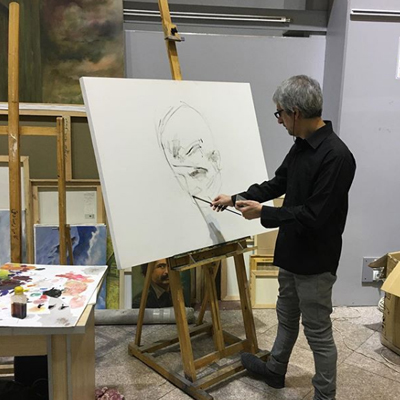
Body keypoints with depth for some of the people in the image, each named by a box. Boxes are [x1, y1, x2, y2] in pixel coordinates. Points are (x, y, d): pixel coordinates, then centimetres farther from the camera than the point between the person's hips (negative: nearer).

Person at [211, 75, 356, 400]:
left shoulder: (336, 156, -26)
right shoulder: (301, 146, 3)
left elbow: (314, 216, -27)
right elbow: (278, 184, 16)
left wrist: (263, 213, -19)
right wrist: (236, 198, 13)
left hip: (315, 261, -9)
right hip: (291, 253, 9)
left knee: (318, 331, 8)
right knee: (286, 316, 25)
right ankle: (275, 369, 46)